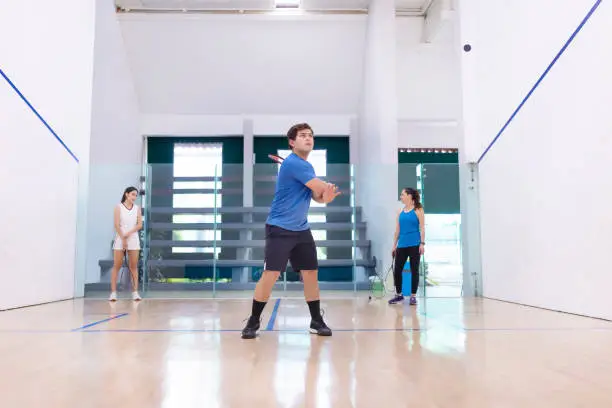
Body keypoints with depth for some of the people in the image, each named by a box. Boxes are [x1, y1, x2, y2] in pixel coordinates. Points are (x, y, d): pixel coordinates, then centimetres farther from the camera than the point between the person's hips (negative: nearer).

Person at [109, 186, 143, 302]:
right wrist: (123, 239, -11)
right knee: (117, 266, -2)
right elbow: (117, 224, -6)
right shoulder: (119, 207, 1)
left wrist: (129, 233, -11)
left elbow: (140, 224, 2)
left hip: (133, 239, 2)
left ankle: (135, 292, 3)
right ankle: (113, 292, 0)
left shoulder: (137, 208, 9)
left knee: (134, 266, 2)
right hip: (120, 238, -2)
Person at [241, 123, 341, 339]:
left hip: (301, 230, 9)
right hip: (280, 229, -8)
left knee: (311, 273, 7)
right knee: (270, 274, -7)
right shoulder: (292, 163, -15)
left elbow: (316, 194, 9)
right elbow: (323, 186, -17)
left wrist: (325, 195, -14)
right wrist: (328, 189, 6)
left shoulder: (307, 167, 15)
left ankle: (316, 321, 19)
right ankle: (253, 322, 9)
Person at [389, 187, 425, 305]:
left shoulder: (418, 210, -2)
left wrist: (422, 243, -13)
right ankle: (398, 294, 19)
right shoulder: (400, 212, 10)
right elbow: (397, 230, 13)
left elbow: (422, 228, -5)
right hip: (402, 245, 5)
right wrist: (394, 245, 11)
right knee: (397, 270, 4)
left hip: (414, 245, -5)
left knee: (414, 270, 2)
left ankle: (413, 296, 12)